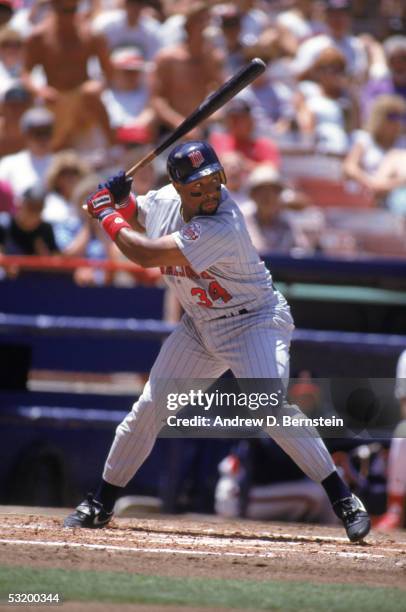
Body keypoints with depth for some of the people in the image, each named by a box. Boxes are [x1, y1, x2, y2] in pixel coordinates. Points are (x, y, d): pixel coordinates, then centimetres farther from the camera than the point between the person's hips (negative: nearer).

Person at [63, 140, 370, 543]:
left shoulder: (223, 227, -31)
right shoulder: (165, 200, -6)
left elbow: (146, 255, -29)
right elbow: (130, 217, 16)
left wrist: (107, 216, -14)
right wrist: (115, 201, -8)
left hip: (254, 323, -7)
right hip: (200, 326, 7)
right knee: (147, 410, 4)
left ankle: (344, 501, -24)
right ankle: (100, 505, 19)